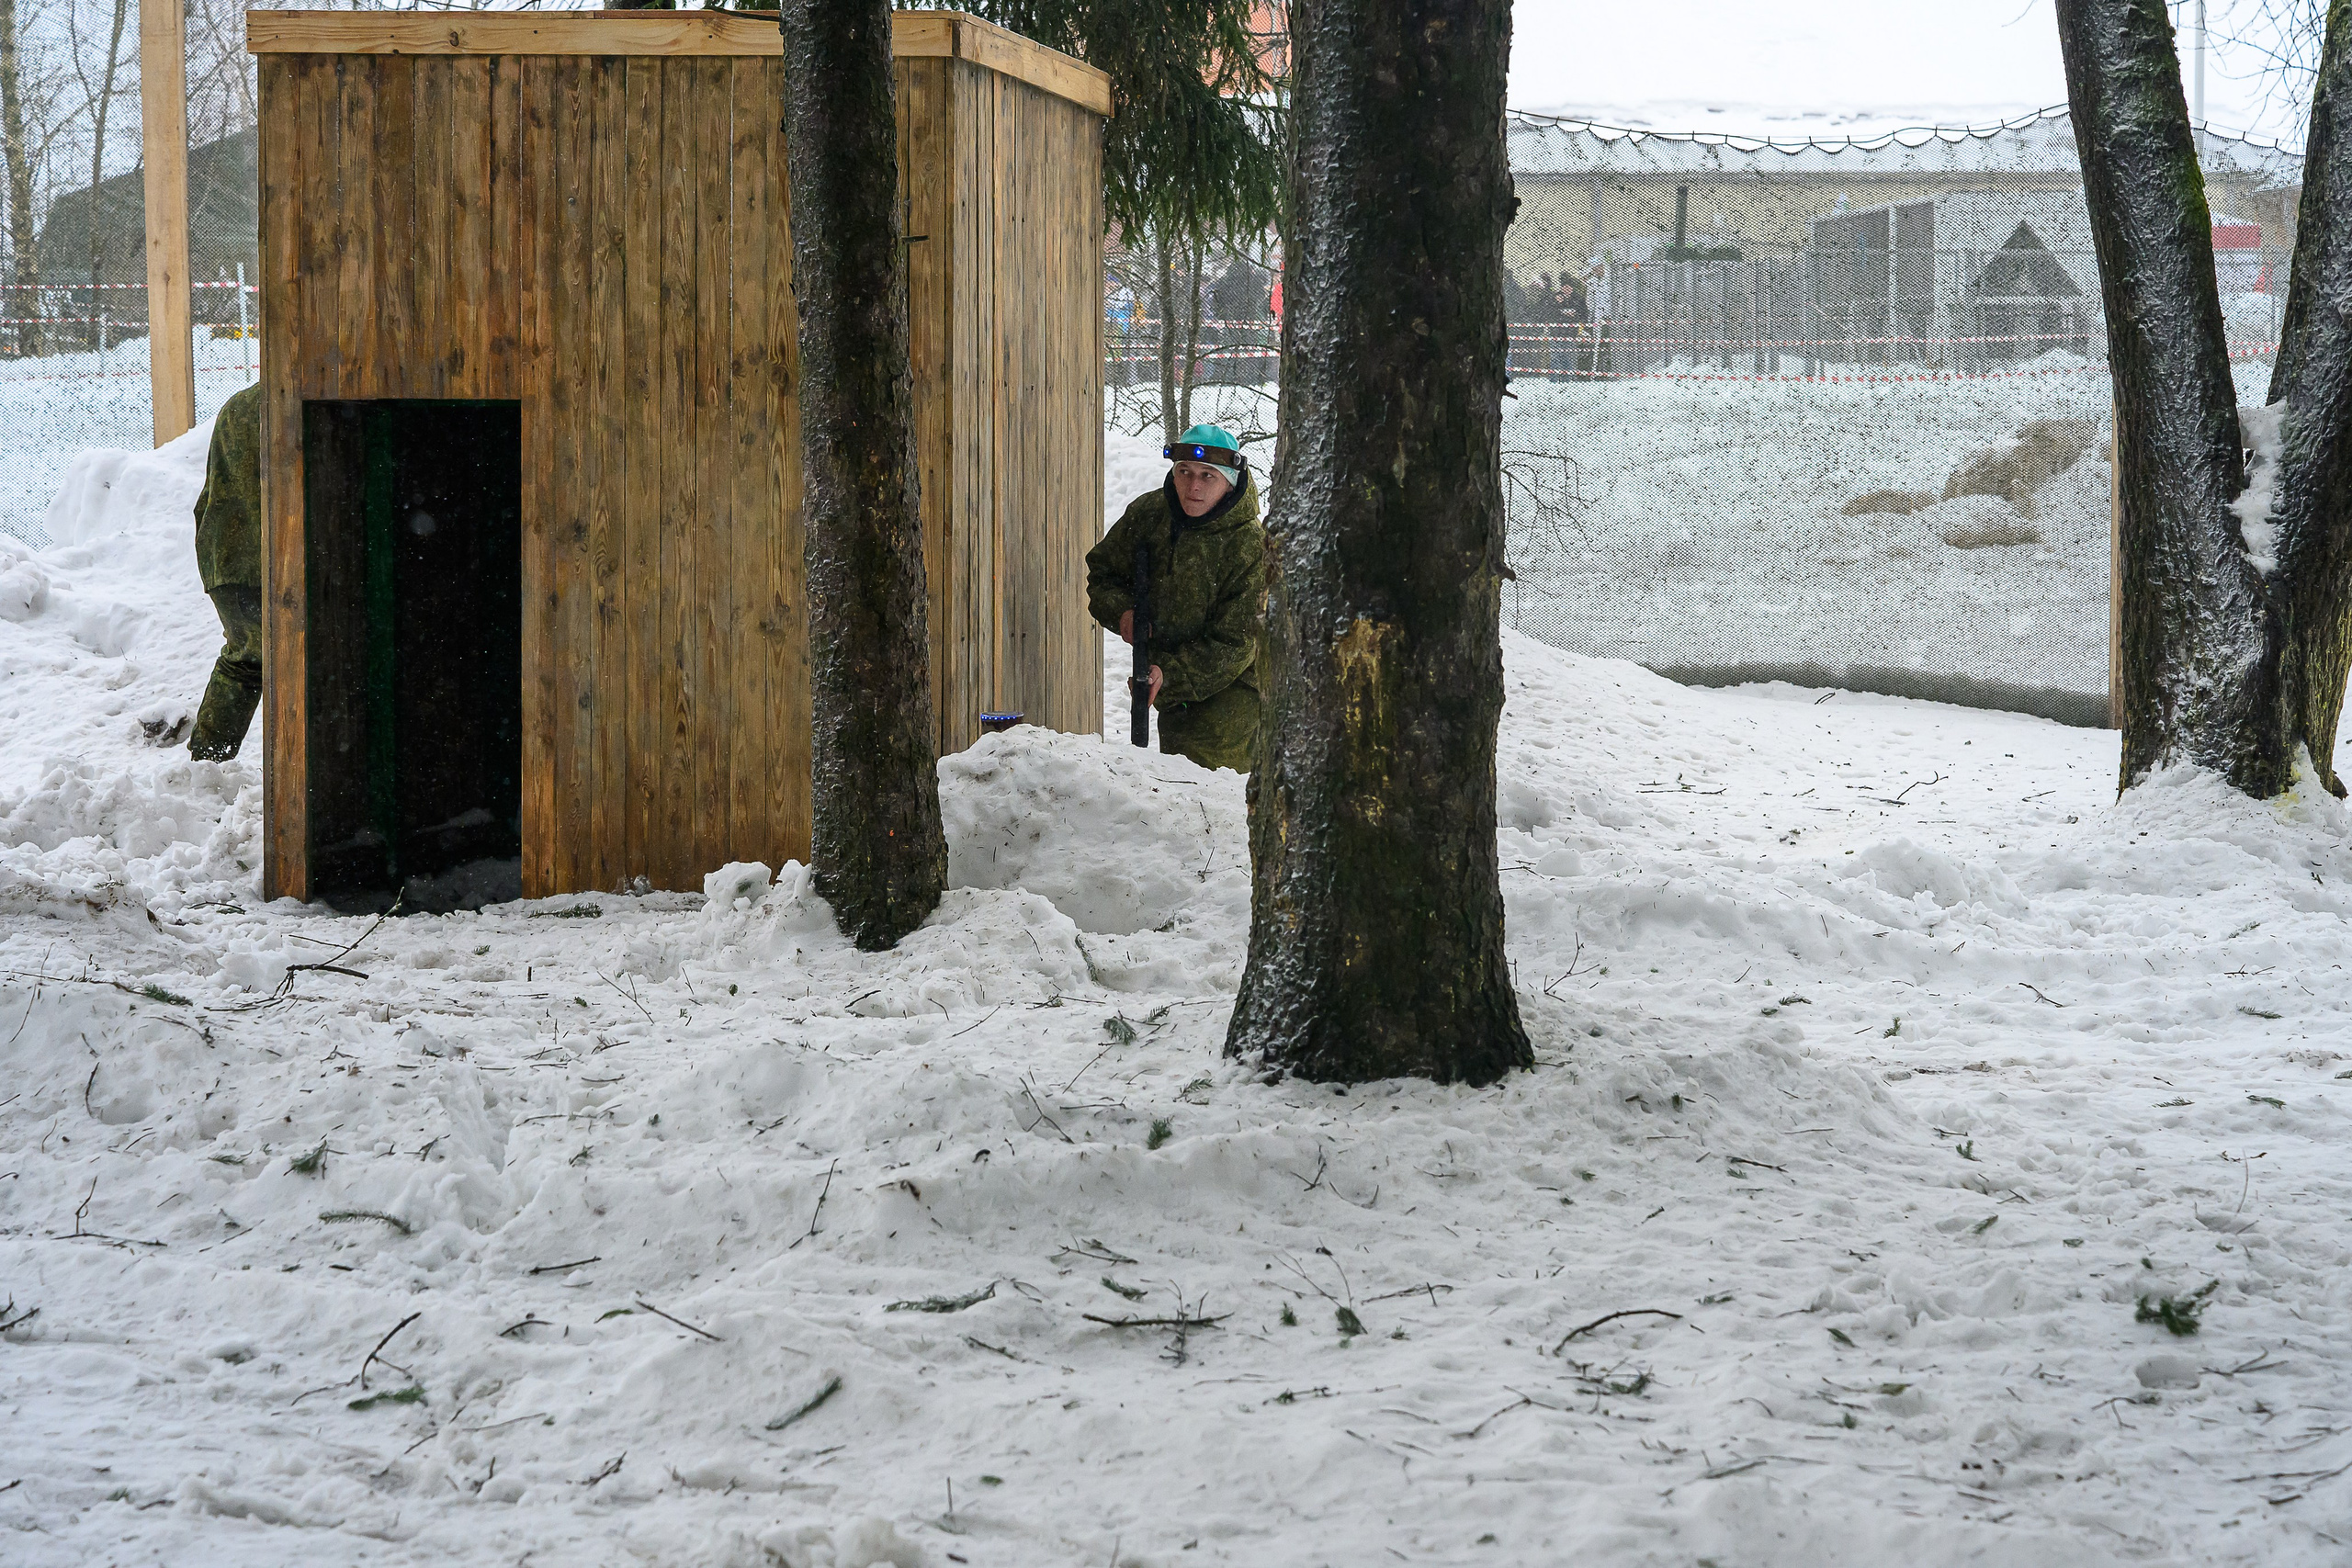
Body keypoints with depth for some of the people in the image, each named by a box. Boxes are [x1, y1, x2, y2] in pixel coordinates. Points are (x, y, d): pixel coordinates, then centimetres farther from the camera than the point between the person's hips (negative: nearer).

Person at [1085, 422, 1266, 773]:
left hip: (1233, 682, -6)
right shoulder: (1148, 513, -7)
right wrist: (1122, 610, -12)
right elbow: (1102, 570, 9)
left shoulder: (1250, 546, -23)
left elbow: (1233, 644, -23)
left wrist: (1169, 675, -32)